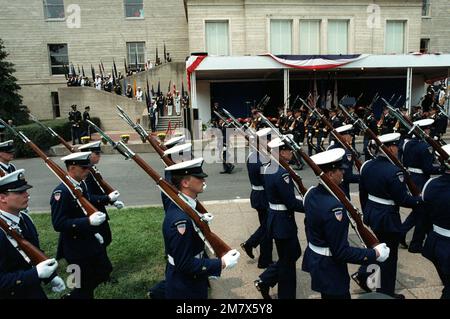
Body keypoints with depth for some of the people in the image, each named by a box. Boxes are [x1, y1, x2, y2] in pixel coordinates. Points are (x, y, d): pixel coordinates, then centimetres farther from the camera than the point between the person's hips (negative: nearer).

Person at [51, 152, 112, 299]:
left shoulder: (81, 184, 1)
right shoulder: (61, 192, -24)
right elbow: (58, 224, -27)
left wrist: (94, 232, 11)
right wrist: (89, 221, -34)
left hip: (90, 241, 8)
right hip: (76, 247, -8)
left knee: (105, 270, 19)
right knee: (85, 284, 6)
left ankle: (75, 295, 37)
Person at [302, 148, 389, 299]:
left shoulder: (311, 193, -4)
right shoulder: (334, 207, -31)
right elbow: (340, 252, -26)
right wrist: (375, 254, -18)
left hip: (313, 257, 9)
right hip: (329, 268, -8)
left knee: (326, 294, 26)